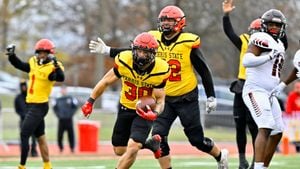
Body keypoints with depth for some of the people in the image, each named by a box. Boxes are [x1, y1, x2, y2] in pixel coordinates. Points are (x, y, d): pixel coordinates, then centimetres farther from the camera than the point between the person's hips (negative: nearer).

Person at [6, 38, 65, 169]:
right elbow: (20, 65, 21)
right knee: (40, 137, 17)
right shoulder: (34, 63, 7)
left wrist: (56, 65, -49)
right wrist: (11, 55, 6)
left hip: (39, 106, -9)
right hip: (32, 105, 9)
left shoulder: (51, 68, -16)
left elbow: (60, 78, -34)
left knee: (24, 135, -11)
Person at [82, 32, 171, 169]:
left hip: (144, 111, -3)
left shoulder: (160, 70, -23)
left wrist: (155, 113, -33)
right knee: (119, 150, 11)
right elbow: (106, 81, -4)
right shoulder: (124, 61, -20)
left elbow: (160, 99, -11)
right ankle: (149, 143, 36)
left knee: (132, 149, -20)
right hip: (125, 108, 3)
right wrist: (90, 101, -3)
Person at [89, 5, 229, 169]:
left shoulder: (189, 42, -13)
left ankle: (220, 156, 32)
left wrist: (211, 97, -5)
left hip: (187, 99, -4)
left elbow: (204, 70, -6)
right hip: (165, 99, 4)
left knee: (197, 139, 3)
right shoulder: (154, 39, -4)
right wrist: (107, 50, -4)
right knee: (158, 137, -9)